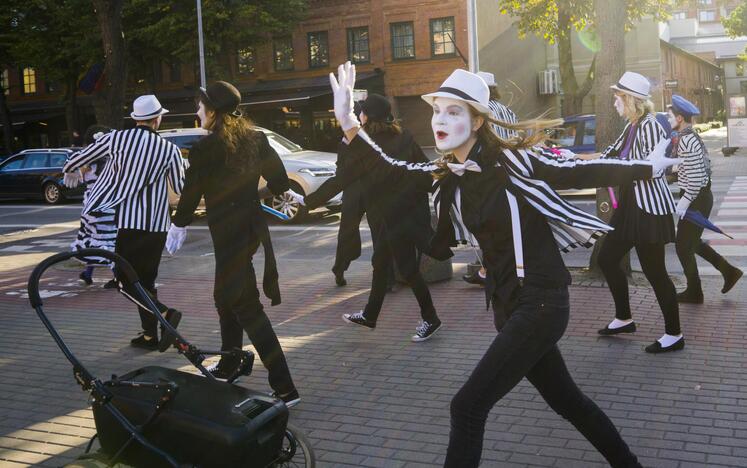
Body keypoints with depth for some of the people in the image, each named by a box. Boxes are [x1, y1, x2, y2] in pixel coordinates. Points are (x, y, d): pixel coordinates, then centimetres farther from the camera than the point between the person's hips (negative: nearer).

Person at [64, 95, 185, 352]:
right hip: (155, 225, 3)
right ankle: (150, 335, 15)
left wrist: (68, 170, 30)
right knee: (145, 279, 16)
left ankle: (165, 312, -17)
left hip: (125, 222, -2)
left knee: (125, 279, 4)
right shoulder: (169, 149, 0)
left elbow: (77, 159, 7)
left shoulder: (117, 138, -2)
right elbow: (180, 188, 9)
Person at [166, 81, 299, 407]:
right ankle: (228, 366, 38)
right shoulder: (255, 139, 5)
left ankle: (284, 388, -8)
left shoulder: (205, 148, -13)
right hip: (253, 226, 8)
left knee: (246, 307, -5)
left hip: (228, 233, -8)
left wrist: (179, 224, 13)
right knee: (226, 297, 24)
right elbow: (280, 182, 7)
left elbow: (191, 194, -5)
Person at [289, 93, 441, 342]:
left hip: (390, 215, -8)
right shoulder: (404, 137, 2)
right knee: (381, 262, 18)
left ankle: (430, 319, 10)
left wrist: (307, 200, -5)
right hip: (412, 208, 8)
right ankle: (370, 315, 30)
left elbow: (340, 180, -13)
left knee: (408, 266, 2)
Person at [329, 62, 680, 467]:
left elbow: (579, 173, -6)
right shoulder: (446, 173, 4)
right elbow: (394, 171, -1)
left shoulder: (511, 161, -15)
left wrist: (647, 167, -2)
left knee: (468, 406, -9)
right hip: (506, 303, 8)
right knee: (565, 400, 22)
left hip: (541, 300, -7)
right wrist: (349, 124, -14)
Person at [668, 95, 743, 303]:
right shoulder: (689, 137, 10)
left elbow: (695, 177, -27)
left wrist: (684, 202, -21)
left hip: (696, 199, -10)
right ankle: (728, 271, 25)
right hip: (700, 197, 10)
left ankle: (693, 292, 14)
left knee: (683, 246, 2)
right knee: (692, 242, 21)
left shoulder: (686, 140, -21)